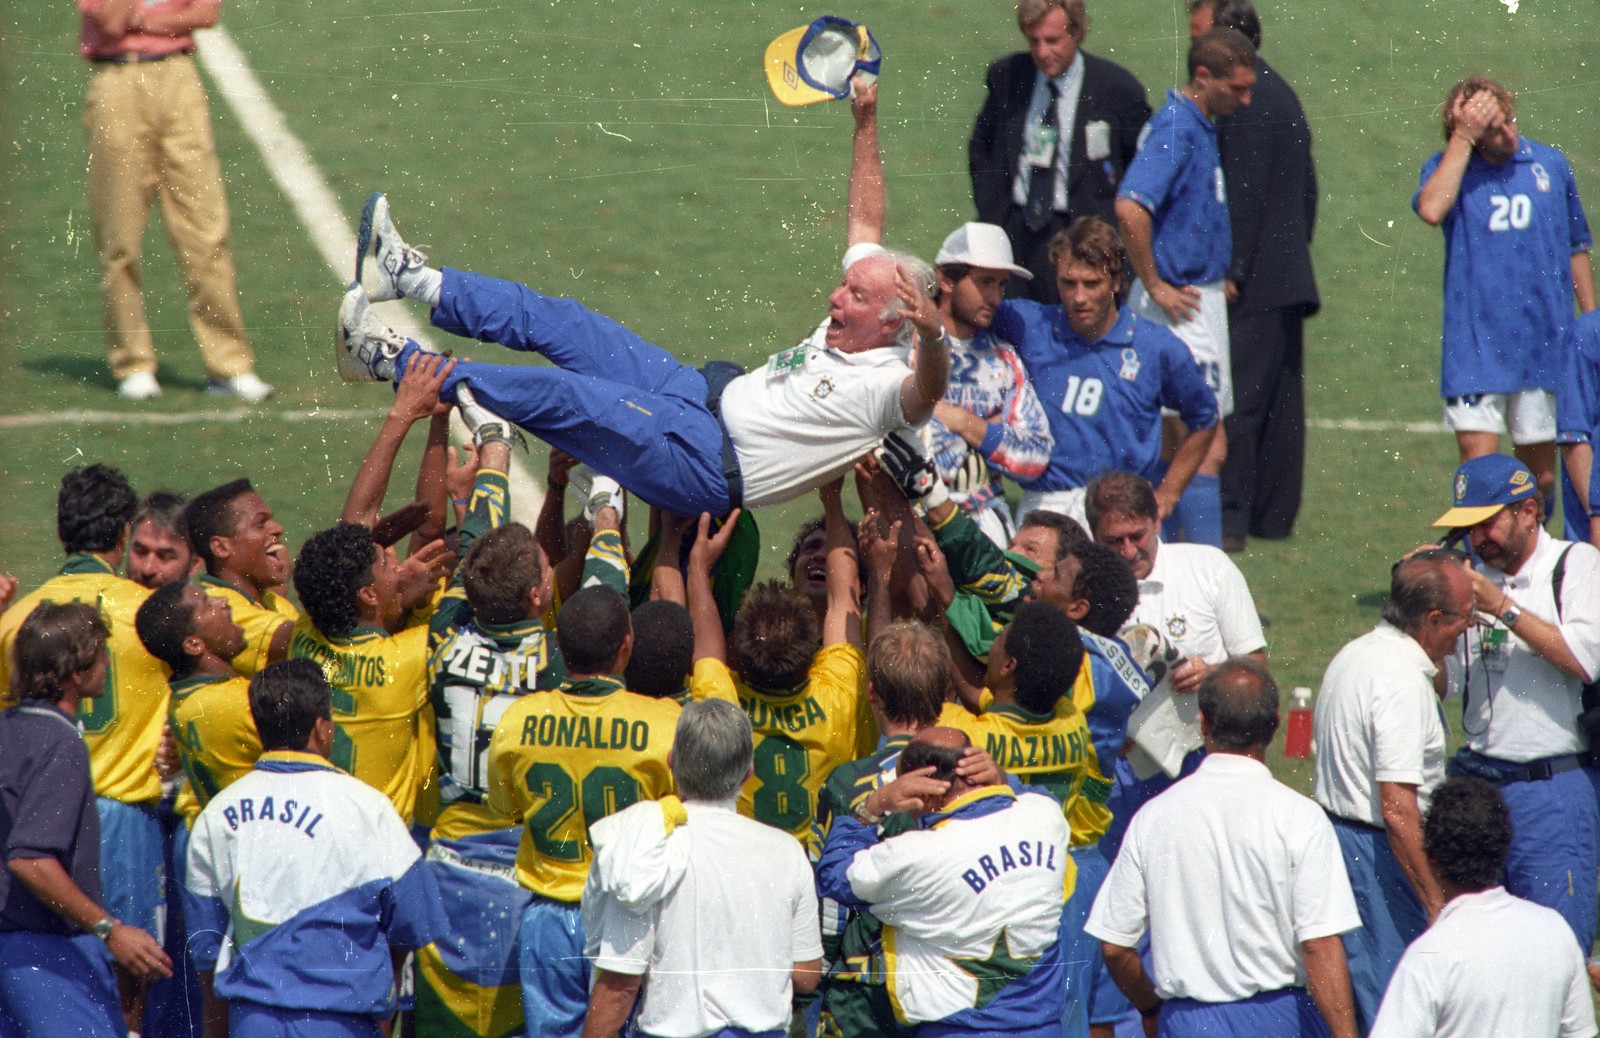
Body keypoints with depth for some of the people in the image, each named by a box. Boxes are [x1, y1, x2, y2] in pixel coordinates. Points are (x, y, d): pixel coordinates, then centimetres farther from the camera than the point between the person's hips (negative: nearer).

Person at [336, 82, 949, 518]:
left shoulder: (890, 385, -17)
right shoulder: (850, 322, 9)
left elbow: (928, 389, -43)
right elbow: (865, 230, 22)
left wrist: (931, 334, -65)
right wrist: (866, 125, 23)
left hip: (703, 467, -9)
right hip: (705, 400, 9)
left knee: (557, 392, -18)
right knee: (556, 323, 7)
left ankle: (392, 361, -12)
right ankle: (413, 279, 15)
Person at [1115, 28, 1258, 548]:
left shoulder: (1200, 127, 13)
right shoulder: (1176, 130, -18)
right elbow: (1130, 207, -32)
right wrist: (1155, 286, -22)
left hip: (1199, 296, 10)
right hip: (1183, 303, -10)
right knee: (1208, 447, -12)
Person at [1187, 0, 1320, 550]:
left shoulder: (1241, 99, -14)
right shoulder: (1281, 92, 17)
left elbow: (1243, 191, -19)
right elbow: (1306, 188, 20)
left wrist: (1230, 271, -19)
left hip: (1254, 281, -10)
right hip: (1287, 276, 10)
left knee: (1234, 401, -9)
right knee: (1279, 402, 12)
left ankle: (1231, 519, -11)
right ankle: (1275, 513, 17)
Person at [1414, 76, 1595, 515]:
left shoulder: (1551, 165, 8)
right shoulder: (1446, 166, 1)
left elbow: (1577, 248, 17)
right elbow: (1431, 209, -23)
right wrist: (1464, 138, -19)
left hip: (1544, 344, 2)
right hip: (1475, 344, -2)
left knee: (1542, 474, 8)